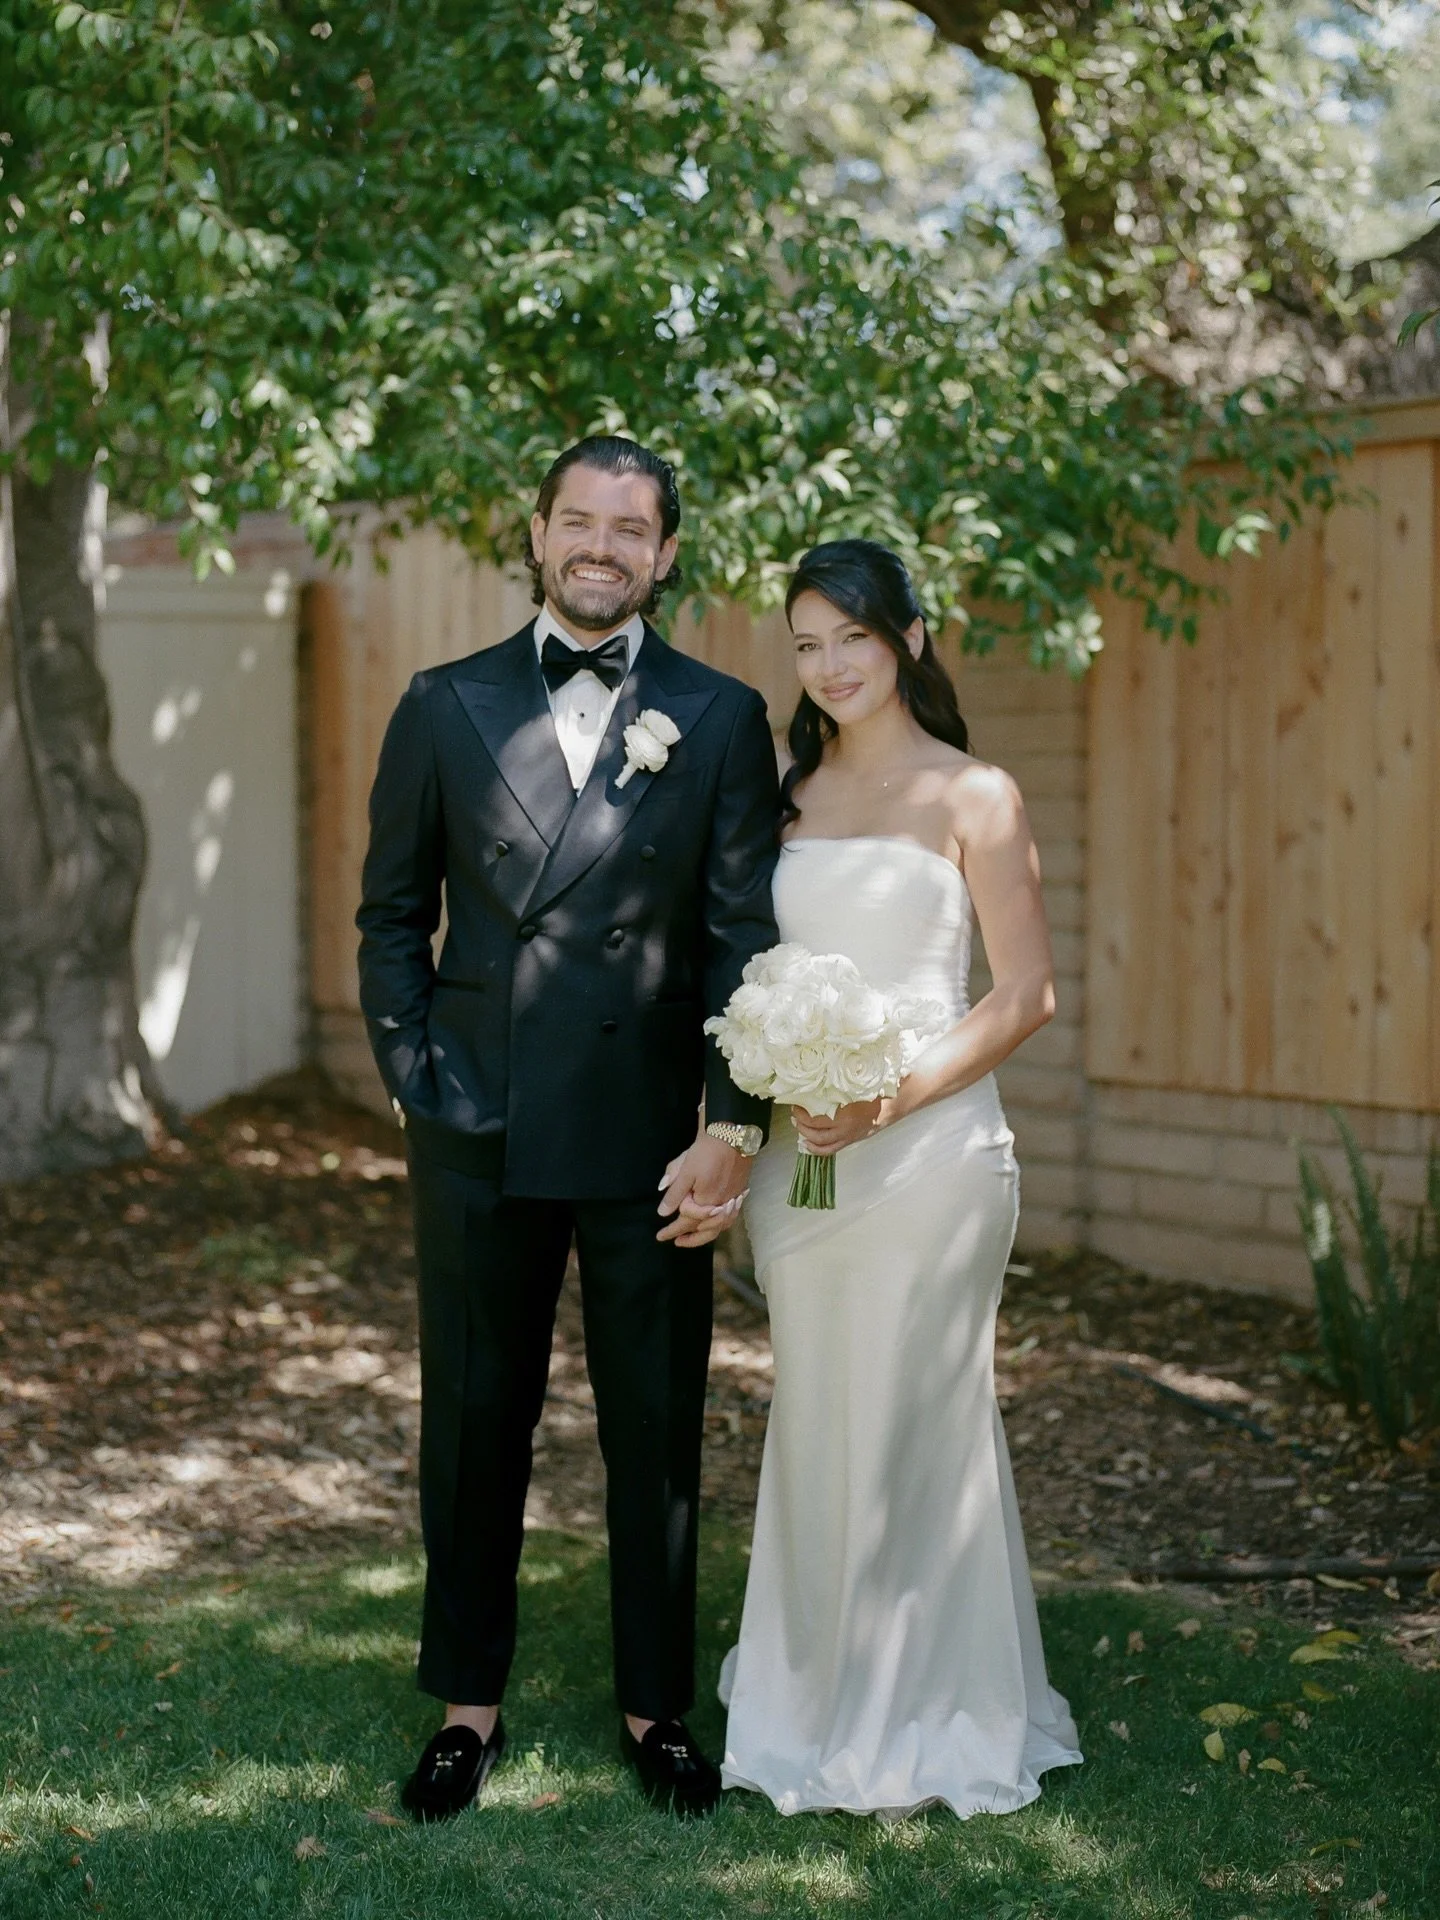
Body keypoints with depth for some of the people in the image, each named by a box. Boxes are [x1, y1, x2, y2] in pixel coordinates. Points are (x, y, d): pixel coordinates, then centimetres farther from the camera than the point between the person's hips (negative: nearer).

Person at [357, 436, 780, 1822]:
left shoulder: (721, 719, 3)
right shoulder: (446, 708, 5)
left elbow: (745, 937, -1)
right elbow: (392, 915, 10)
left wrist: (734, 1126, -8)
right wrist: (414, 1079, 0)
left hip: (650, 1135, 0)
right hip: (480, 1135, 1)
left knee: (657, 1434, 8)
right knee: (474, 1423, 10)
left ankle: (656, 1708, 24)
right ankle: (468, 1704, 25)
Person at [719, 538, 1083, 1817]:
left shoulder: (973, 797, -4)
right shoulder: (789, 795, 11)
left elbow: (1026, 994, -7)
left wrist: (897, 1096, -18)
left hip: (926, 1149, -5)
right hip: (798, 1157, 5)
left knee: (914, 1425, 1)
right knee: (815, 1427, 11)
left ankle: (923, 1724, 16)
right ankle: (822, 1707, 25)